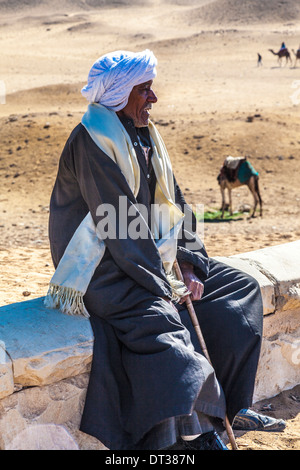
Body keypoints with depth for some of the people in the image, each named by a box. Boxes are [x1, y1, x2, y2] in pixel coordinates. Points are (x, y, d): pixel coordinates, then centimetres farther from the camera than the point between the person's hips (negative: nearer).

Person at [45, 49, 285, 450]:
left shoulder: (144, 135, 12)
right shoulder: (92, 142, -15)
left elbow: (172, 204, 11)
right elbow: (118, 224, -20)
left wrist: (191, 264, -2)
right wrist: (163, 284, -20)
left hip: (152, 256, 9)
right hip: (105, 270, -9)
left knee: (241, 288, 5)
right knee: (158, 320, -34)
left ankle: (231, 406, 7)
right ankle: (197, 432, -21)